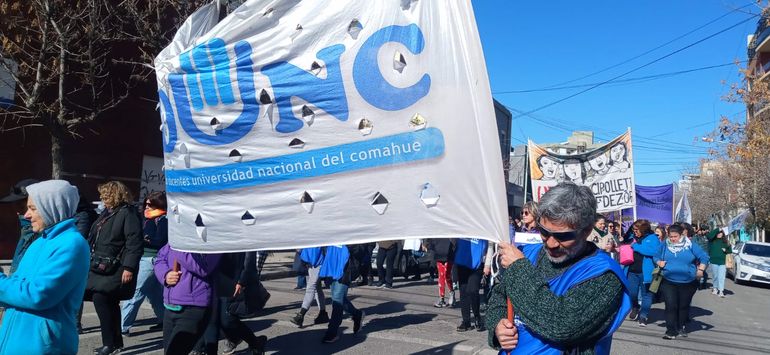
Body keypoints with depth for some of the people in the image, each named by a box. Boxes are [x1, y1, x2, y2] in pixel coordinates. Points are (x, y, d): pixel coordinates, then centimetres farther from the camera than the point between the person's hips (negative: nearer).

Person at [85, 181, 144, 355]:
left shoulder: (128, 213, -13)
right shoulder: (106, 213, 15)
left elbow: (134, 243, -19)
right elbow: (94, 239, 24)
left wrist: (129, 267, -24)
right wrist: (90, 259, 23)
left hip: (115, 269, -9)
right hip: (102, 267, 9)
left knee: (100, 299, -14)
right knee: (110, 303, 13)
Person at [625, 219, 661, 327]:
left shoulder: (652, 238, -5)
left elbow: (655, 251, -23)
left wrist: (636, 246, -20)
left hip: (645, 272, -5)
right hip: (632, 271, 5)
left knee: (646, 294, 6)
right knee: (631, 293, 6)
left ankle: (643, 315, 16)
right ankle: (635, 308, 32)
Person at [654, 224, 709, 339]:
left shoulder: (690, 245, -1)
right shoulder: (664, 246, 4)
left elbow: (704, 257, 2)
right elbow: (656, 257, 15)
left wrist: (700, 270, -7)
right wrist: (659, 262, -6)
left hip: (687, 283, 0)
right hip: (668, 282, 0)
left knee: (684, 306, 13)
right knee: (671, 306, -6)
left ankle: (681, 327, 30)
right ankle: (671, 331, -3)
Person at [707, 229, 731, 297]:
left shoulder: (725, 242, 9)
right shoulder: (712, 240, 4)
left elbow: (730, 251, 18)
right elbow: (709, 236, -18)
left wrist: (726, 250, -4)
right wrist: (717, 230, -15)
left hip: (722, 262, 0)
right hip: (714, 261, 0)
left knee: (721, 277, -8)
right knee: (715, 276, 10)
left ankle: (721, 291, -11)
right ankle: (715, 288, 26)